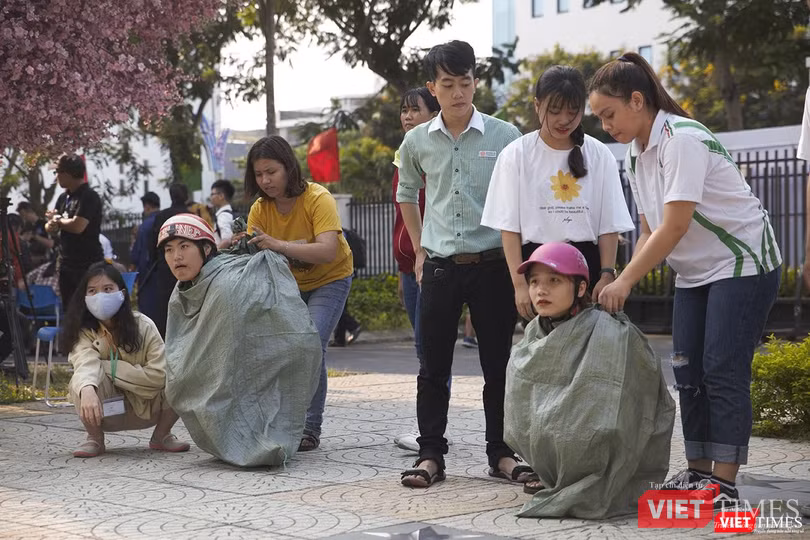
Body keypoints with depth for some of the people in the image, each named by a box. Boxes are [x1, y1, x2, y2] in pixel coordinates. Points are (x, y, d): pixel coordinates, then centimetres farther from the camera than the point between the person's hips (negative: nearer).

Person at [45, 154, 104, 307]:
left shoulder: (89, 196, -12)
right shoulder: (63, 198, 13)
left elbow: (77, 226, -23)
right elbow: (50, 227, 17)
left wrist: (57, 220, -4)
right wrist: (51, 225, -8)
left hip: (88, 266, -8)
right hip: (66, 264, 8)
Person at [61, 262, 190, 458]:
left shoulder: (143, 326, -15)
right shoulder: (84, 332, -15)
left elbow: (159, 375, -23)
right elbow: (85, 362, -36)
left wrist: (110, 368, -24)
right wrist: (87, 390, -59)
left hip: (147, 407, 1)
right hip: (105, 412, -1)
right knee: (85, 381, -31)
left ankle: (161, 435, 2)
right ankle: (95, 438, -6)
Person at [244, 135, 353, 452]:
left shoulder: (318, 199, -27)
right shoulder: (260, 209, -12)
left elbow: (328, 251, -41)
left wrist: (278, 245, -52)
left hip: (329, 280, -5)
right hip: (288, 283, 5)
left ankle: (310, 429, -15)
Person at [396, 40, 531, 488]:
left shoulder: (503, 136, -3)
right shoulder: (417, 141, 4)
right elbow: (407, 193, 21)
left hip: (492, 264, -1)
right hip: (440, 266, 2)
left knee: (498, 365, 5)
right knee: (433, 367, 3)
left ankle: (500, 454, 15)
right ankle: (431, 454, 11)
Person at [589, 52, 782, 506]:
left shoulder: (682, 138, -22)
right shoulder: (637, 153, 5)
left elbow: (675, 227, -28)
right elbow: (650, 232, 7)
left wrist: (624, 282, -27)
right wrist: (624, 283, -7)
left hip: (743, 262, -9)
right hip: (695, 272, 9)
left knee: (723, 369, -10)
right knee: (688, 369, 5)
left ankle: (724, 481, -7)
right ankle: (698, 470, 12)